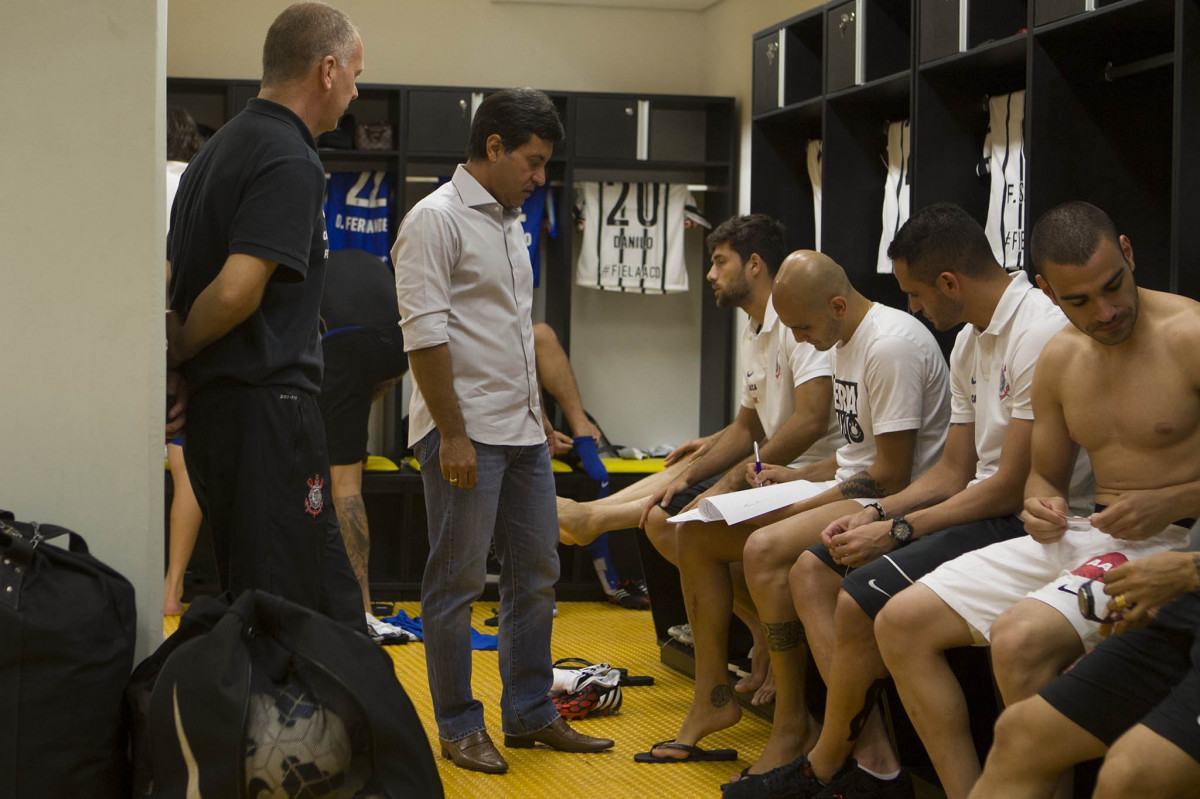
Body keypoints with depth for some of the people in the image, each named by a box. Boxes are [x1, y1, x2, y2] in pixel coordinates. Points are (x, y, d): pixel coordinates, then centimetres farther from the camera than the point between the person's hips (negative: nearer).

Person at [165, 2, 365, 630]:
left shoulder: (220, 147, 18)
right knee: (321, 616, -8)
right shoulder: (291, 161, -13)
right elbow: (237, 290, -23)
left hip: (212, 408, 10)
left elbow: (175, 279, 19)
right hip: (267, 410, -10)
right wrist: (177, 351, -7)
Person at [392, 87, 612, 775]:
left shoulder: (511, 222, 17)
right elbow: (425, 333, -17)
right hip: (466, 434, -9)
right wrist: (453, 433, -19)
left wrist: (540, 416, 18)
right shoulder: (436, 219, -10)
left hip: (523, 433, 9)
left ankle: (531, 713, 22)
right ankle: (459, 725, 8)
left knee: (537, 575, 12)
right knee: (458, 582, -1)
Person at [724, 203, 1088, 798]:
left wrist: (898, 531, -14)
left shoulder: (1040, 336, -19)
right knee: (811, 570, 2)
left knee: (862, 598, -24)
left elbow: (1012, 486, -20)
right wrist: (876, 515, 1)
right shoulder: (970, 341, 13)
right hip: (981, 509, 11)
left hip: (1028, 523, -11)